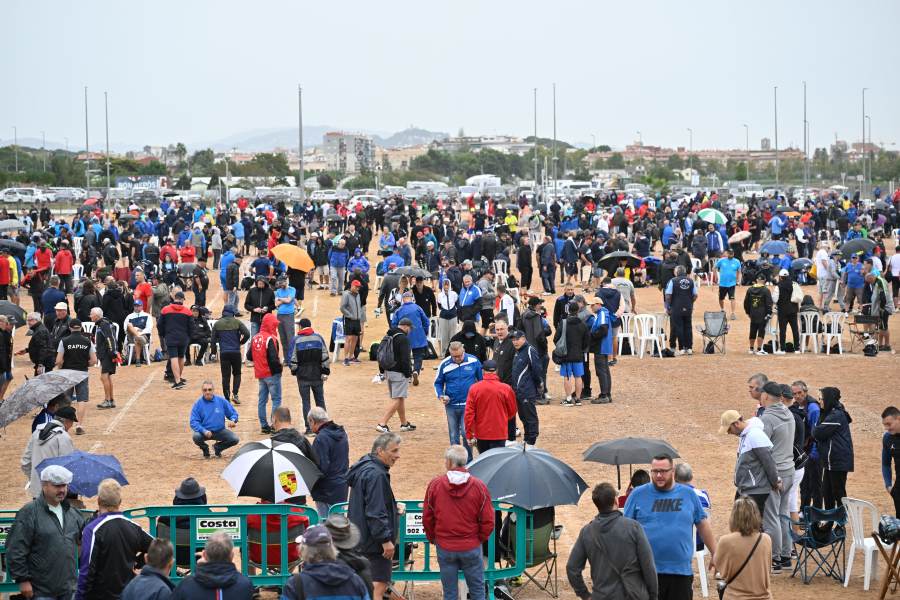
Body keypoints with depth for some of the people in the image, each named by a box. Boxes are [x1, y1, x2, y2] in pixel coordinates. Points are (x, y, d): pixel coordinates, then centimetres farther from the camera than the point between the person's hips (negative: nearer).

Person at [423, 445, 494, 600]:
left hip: (444, 547, 0)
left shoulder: (435, 485, -7)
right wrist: (481, 538, 10)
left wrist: (432, 538, 15)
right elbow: (488, 520, -6)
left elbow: (427, 518, 0)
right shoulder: (479, 486, -7)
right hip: (471, 547, 0)